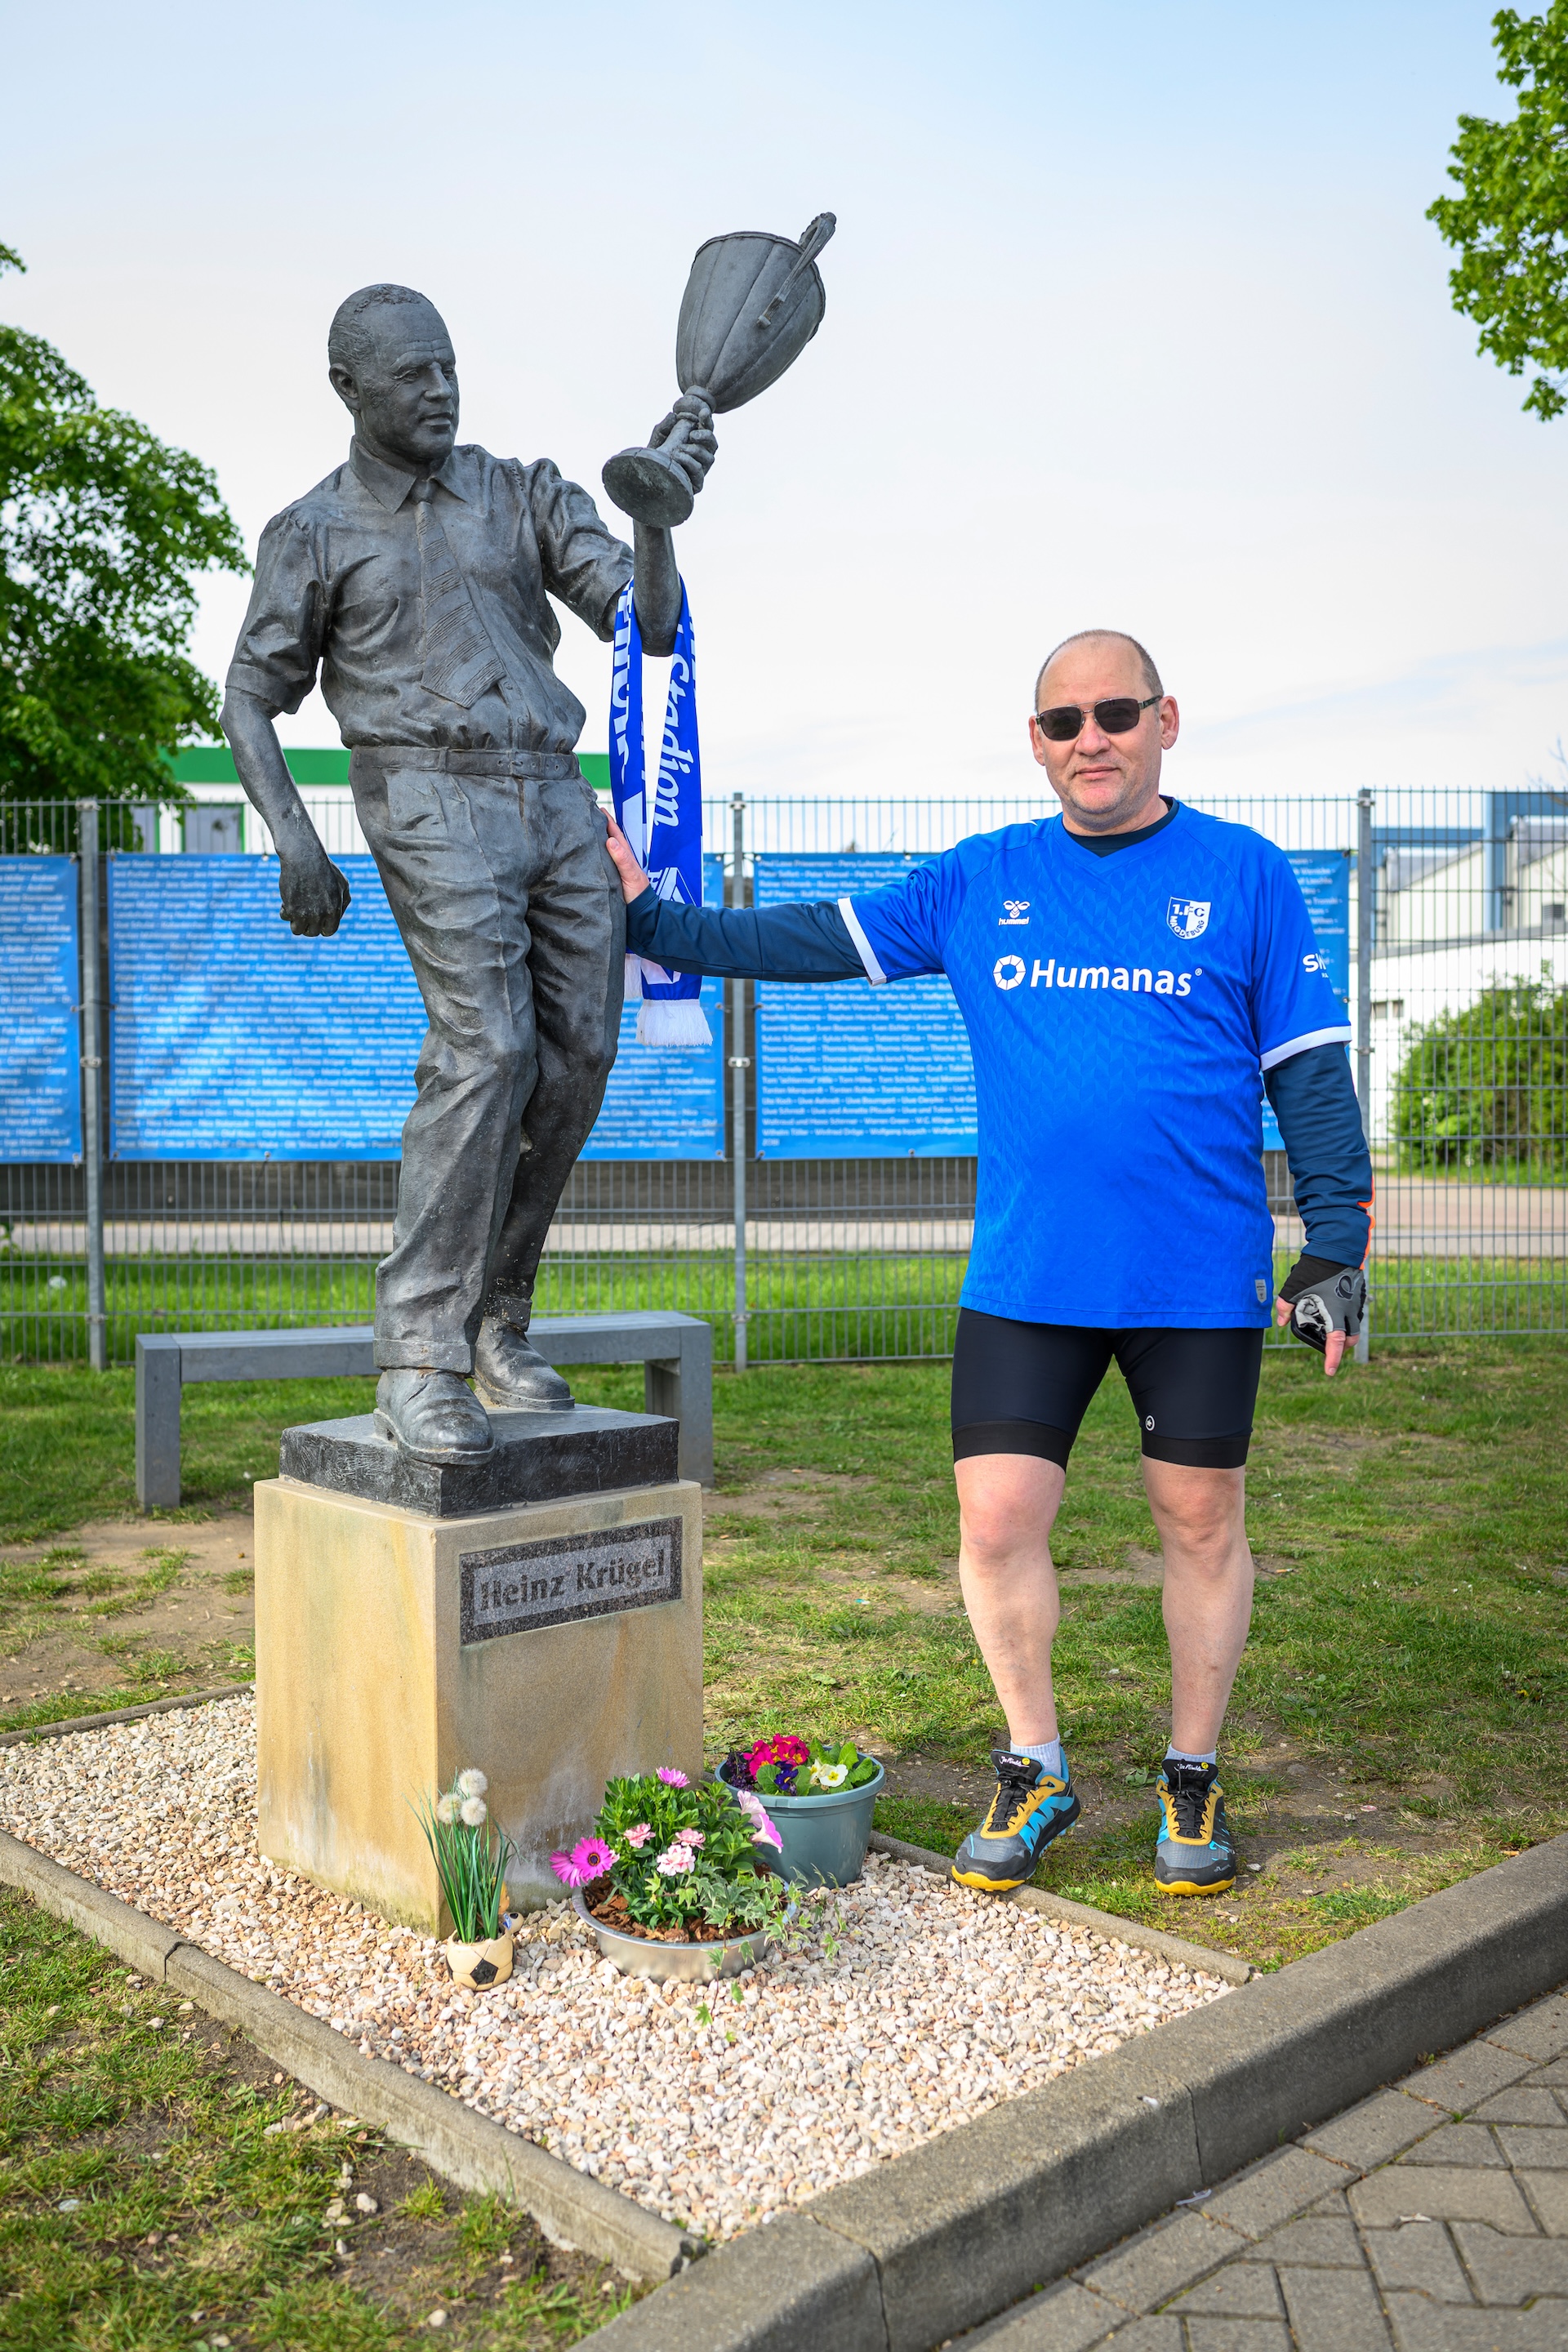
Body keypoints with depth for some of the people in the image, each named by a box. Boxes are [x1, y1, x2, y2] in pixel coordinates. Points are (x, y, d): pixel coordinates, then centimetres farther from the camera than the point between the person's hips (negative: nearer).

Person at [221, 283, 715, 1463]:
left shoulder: (524, 493, 13)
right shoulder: (313, 533, 7)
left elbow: (650, 623, 4)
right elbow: (251, 703, 8)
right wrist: (296, 844, -8)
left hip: (559, 801, 5)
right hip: (434, 807, -5)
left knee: (575, 1059, 0)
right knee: (487, 1050, -21)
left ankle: (496, 1321, 15)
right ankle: (420, 1361, -16)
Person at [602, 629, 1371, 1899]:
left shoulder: (1244, 875, 2)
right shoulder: (978, 883, 8)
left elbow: (1311, 1069, 3)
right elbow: (807, 941, 10)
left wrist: (1336, 1246, -1)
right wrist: (651, 917, 6)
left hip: (1201, 1281, -1)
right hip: (1024, 1278, 2)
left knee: (1202, 1523, 8)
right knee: (997, 1520, 0)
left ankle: (1193, 1782, 29)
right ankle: (1036, 1773, 23)